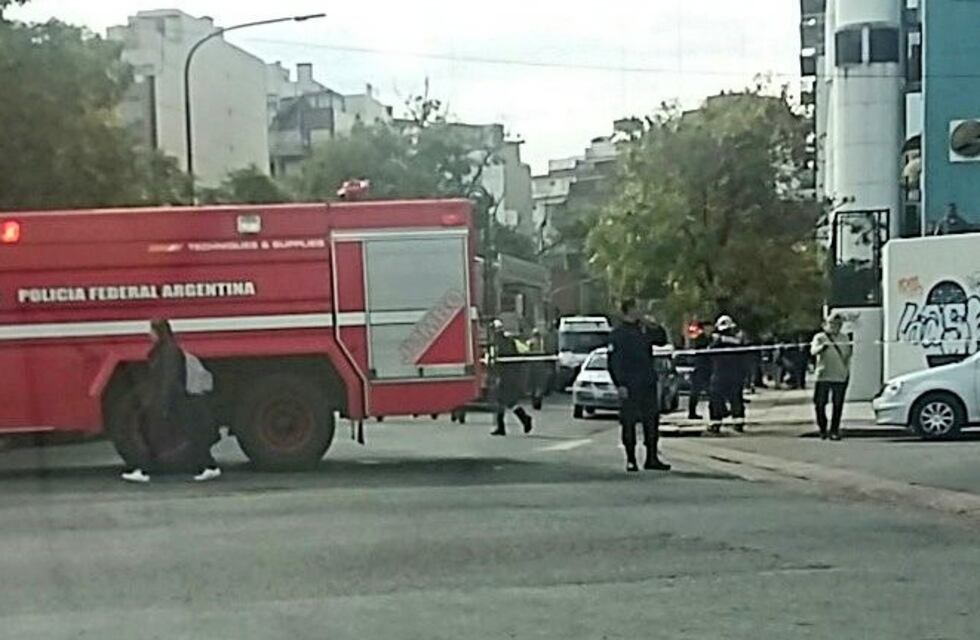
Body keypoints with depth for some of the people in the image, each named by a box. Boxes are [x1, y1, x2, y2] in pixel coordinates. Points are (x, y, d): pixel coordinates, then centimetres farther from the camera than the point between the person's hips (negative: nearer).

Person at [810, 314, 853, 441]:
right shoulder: (820, 338, 1)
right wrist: (823, 346, -36)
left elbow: (848, 356, 24)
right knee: (820, 404, -2)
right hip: (823, 376, -3)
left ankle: (834, 431, 10)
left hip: (840, 377, 3)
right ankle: (823, 429, 15)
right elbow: (813, 351, -18)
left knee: (838, 405, 1)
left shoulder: (844, 339, 14)